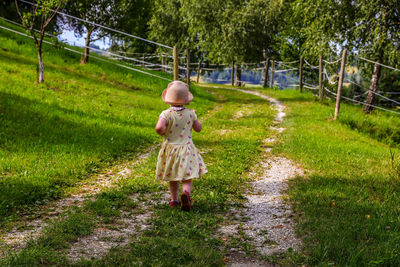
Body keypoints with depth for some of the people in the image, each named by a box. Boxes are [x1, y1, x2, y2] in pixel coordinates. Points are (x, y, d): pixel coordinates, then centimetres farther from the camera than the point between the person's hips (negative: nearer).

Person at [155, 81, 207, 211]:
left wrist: (163, 132, -9)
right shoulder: (190, 113, -7)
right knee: (187, 178, -1)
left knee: (173, 178, 18)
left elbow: (159, 128, -31)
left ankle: (174, 199, 26)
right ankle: (186, 193, -28)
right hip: (186, 150, 0)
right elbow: (198, 128, 6)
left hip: (170, 150, 0)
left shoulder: (166, 114, -14)